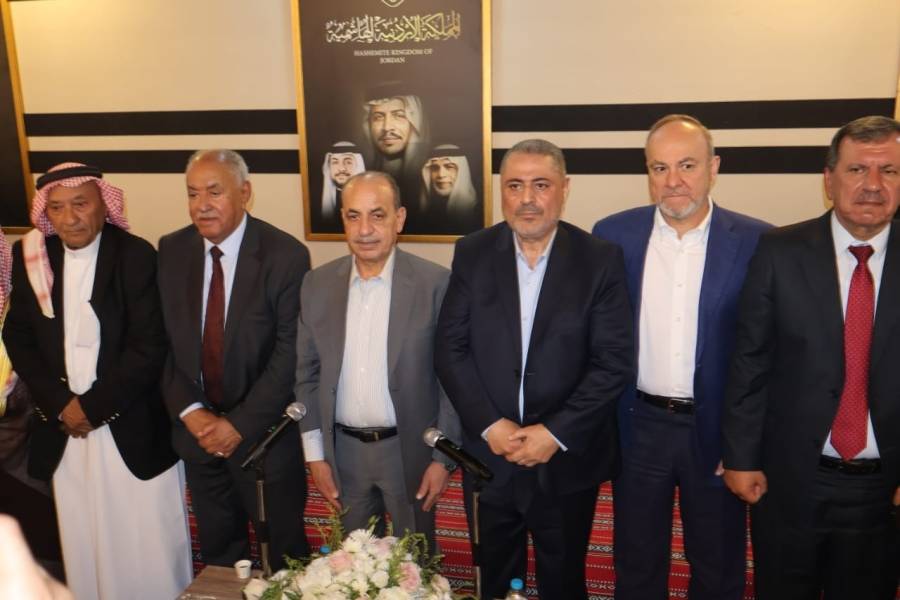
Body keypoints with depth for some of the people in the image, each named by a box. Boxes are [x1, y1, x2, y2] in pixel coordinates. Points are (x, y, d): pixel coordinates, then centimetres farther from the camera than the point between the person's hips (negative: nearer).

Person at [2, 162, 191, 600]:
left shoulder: (136, 256, -10)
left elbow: (150, 347, -13)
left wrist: (93, 405, -12)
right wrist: (60, 403, -6)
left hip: (132, 427, -3)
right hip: (63, 427, 4)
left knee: (148, 542, 7)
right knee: (83, 542, 13)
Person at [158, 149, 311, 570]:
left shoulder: (286, 255, -16)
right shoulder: (171, 250, -1)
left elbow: (290, 352, -17)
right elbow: (163, 341, 1)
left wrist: (240, 424, -17)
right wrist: (189, 411, -9)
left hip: (265, 434, -4)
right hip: (197, 430, 4)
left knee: (283, 551, 14)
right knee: (217, 551, 23)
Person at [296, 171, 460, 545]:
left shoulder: (435, 283, -12)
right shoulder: (318, 284, -2)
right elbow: (307, 373, 4)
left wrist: (443, 458, -8)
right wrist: (315, 454, 3)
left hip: (410, 448, -3)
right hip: (343, 449, 3)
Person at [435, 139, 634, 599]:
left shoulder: (600, 259, -7)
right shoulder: (472, 253, -2)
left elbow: (614, 361, -10)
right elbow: (450, 349, -4)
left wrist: (556, 432, -16)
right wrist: (489, 424, -13)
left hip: (567, 460, -1)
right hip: (489, 456, 2)